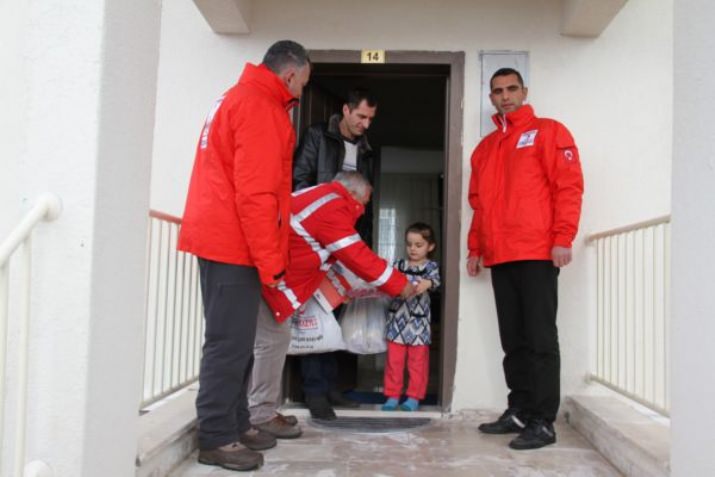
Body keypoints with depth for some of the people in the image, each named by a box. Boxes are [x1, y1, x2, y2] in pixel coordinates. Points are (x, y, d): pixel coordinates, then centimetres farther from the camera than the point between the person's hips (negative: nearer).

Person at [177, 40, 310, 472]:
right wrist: (270, 260, -19)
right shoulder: (260, 107, -13)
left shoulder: (238, 98, 19)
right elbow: (255, 193, -21)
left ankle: (235, 424, 22)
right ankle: (217, 438, 5)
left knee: (234, 341, 14)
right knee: (230, 343, -4)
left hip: (221, 239, 10)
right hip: (234, 244, -10)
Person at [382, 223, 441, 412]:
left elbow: (435, 280, -16)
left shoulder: (431, 266, 2)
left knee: (418, 361, 5)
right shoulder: (398, 264, 10)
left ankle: (414, 397, 15)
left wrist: (427, 283, -38)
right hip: (397, 319, 2)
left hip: (418, 321, -2)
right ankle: (392, 396, 13)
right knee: (393, 360, 4)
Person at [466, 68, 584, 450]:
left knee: (540, 338, -4)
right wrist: (475, 248, 15)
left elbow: (568, 186, -5)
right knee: (513, 340, 9)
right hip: (499, 257, 6)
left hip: (537, 253, -6)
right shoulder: (484, 147, 21)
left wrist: (563, 239, -14)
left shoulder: (547, 131, 4)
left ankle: (543, 422, 0)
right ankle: (519, 410, 18)